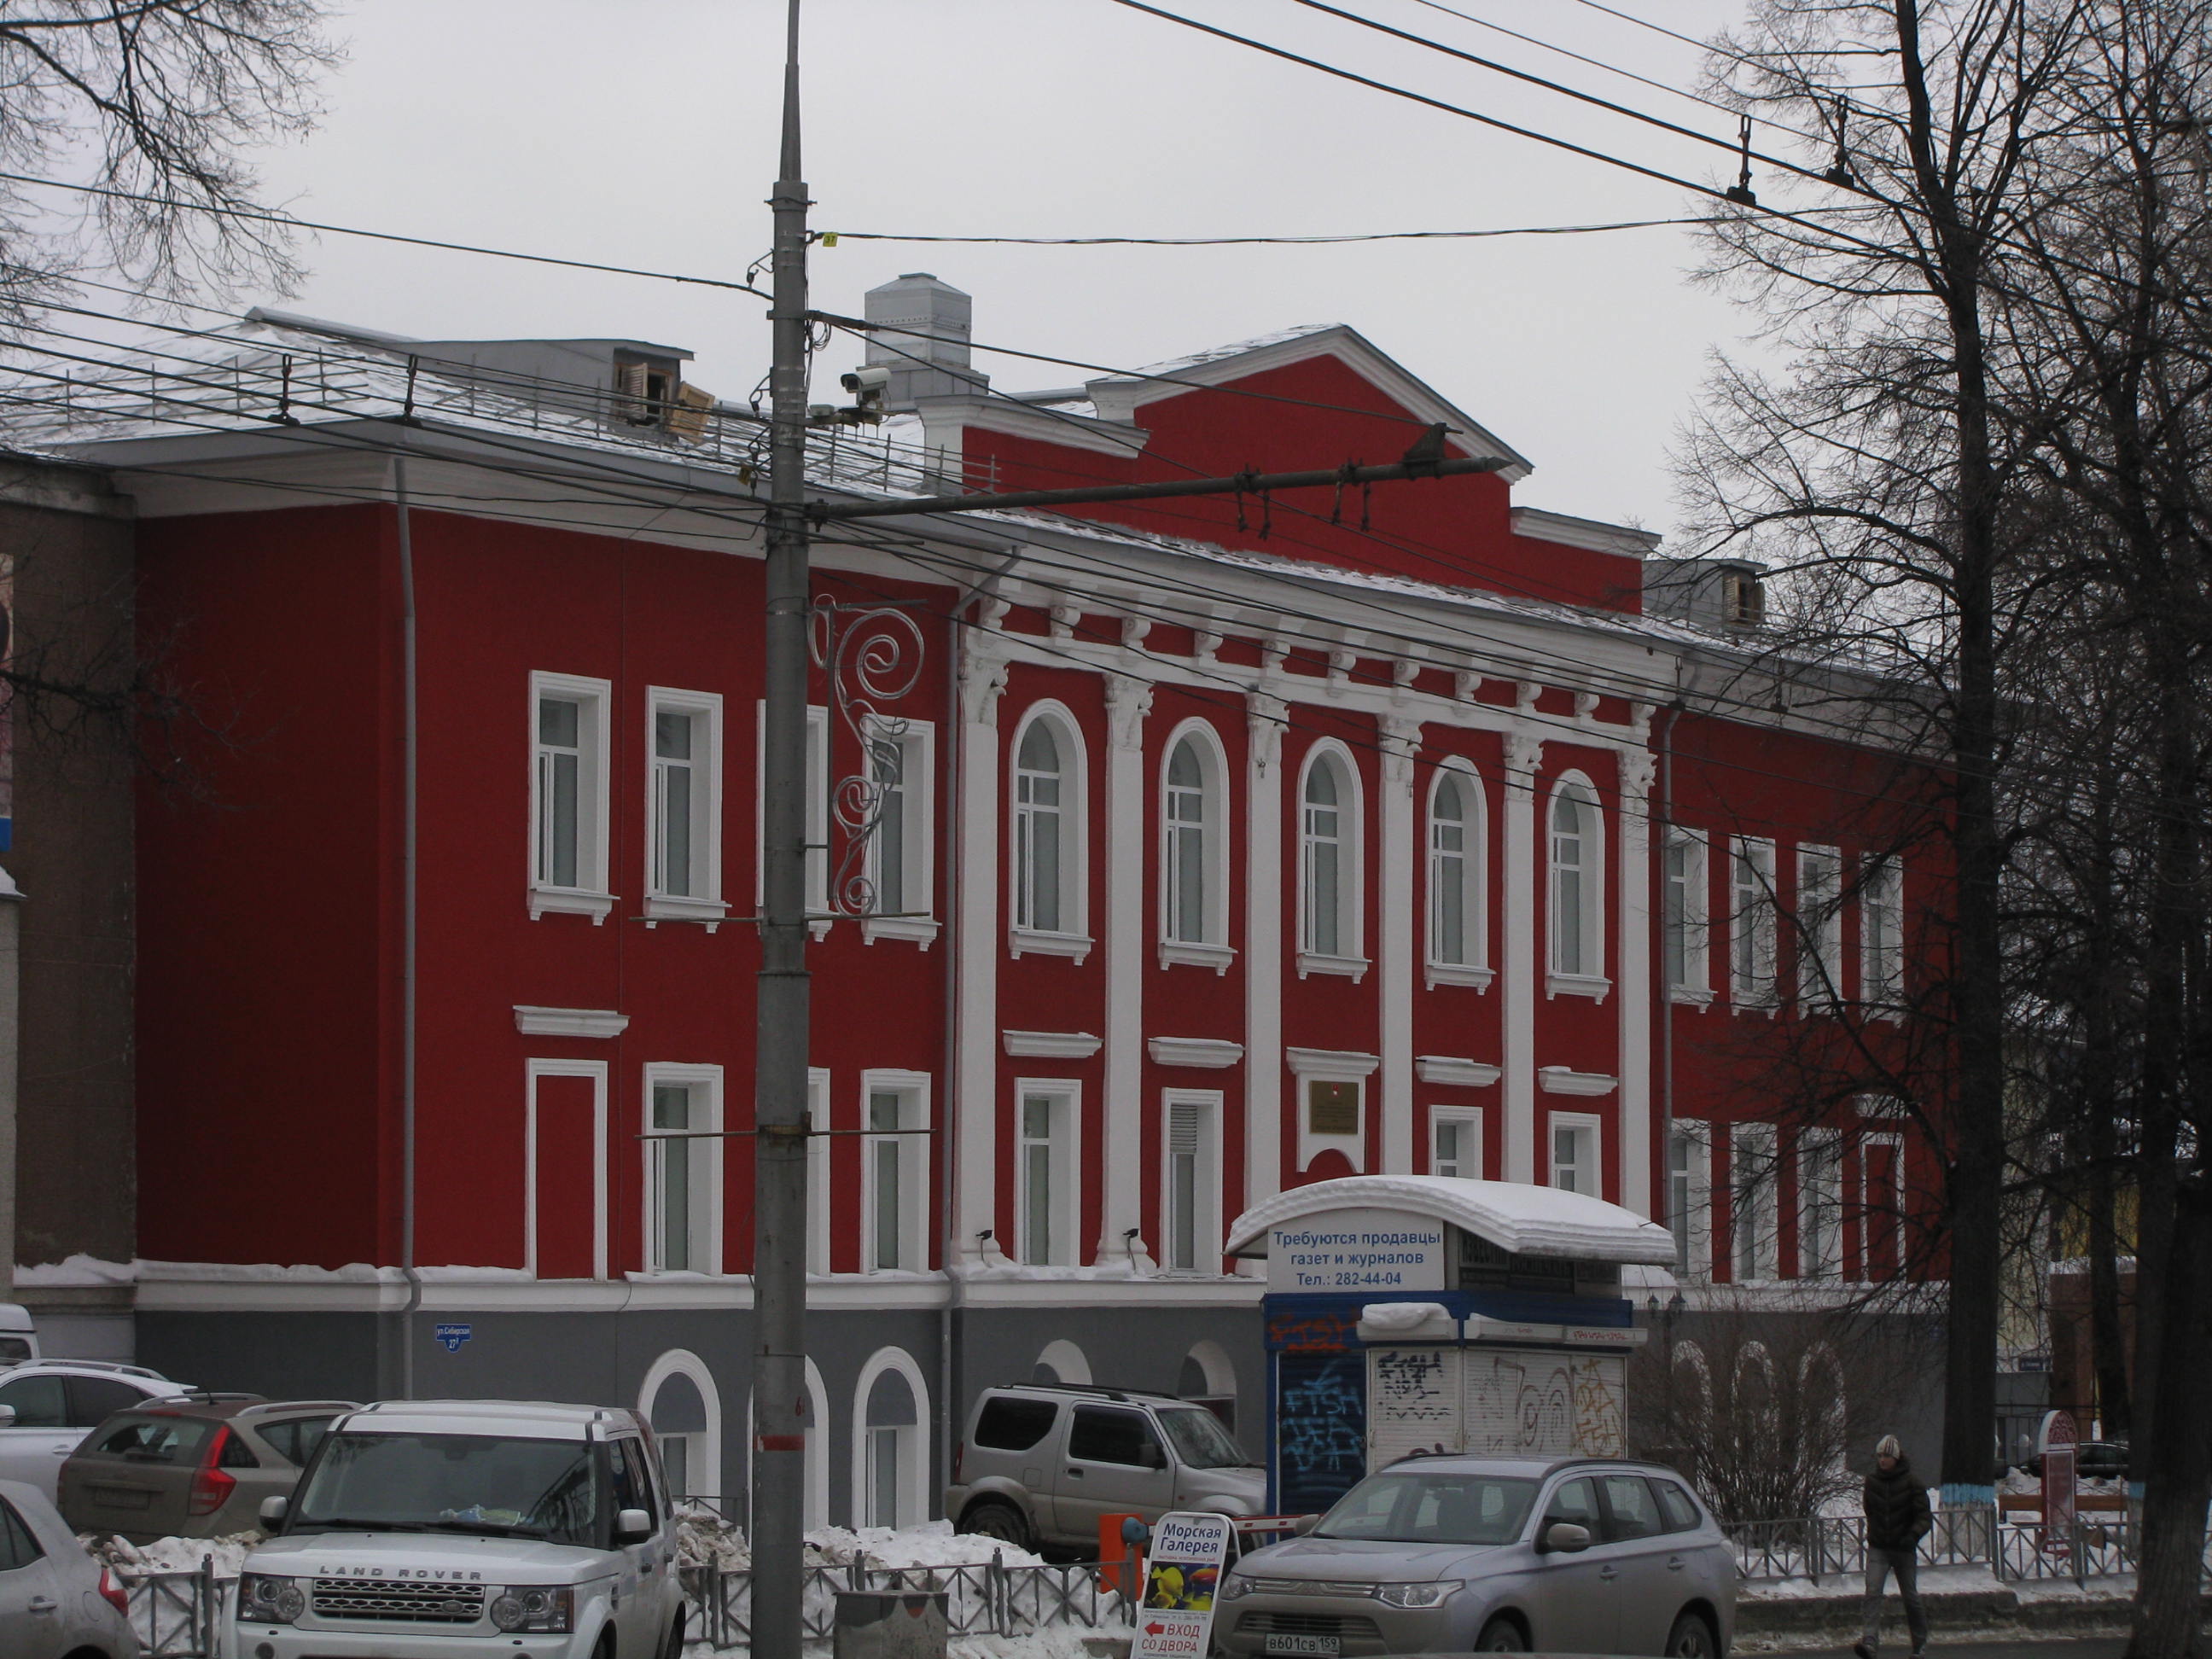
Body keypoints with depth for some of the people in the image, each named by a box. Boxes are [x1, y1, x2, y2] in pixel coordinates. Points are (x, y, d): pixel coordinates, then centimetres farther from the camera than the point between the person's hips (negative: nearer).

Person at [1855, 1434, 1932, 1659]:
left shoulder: (1911, 1484, -7)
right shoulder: (1872, 1482, 4)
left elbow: (1925, 1517, -10)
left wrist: (1913, 1535, -26)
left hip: (1904, 1548, -2)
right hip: (1878, 1549, 2)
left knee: (1911, 1598, 8)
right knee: (1873, 1592, -17)